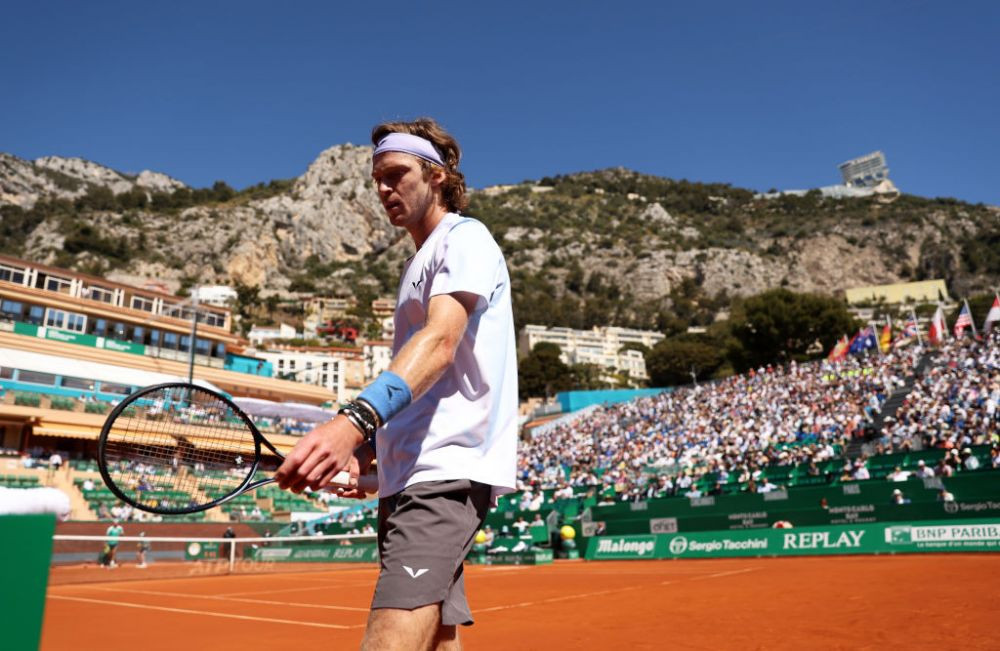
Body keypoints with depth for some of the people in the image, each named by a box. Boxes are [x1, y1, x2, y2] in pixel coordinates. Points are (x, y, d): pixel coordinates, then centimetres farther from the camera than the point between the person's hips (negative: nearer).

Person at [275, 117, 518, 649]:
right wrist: (365, 453, 12)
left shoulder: (465, 238, -3)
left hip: (447, 471, -10)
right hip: (408, 478, 10)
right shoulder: (418, 264, 24)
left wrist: (355, 420, -38)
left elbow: (440, 343, -23)